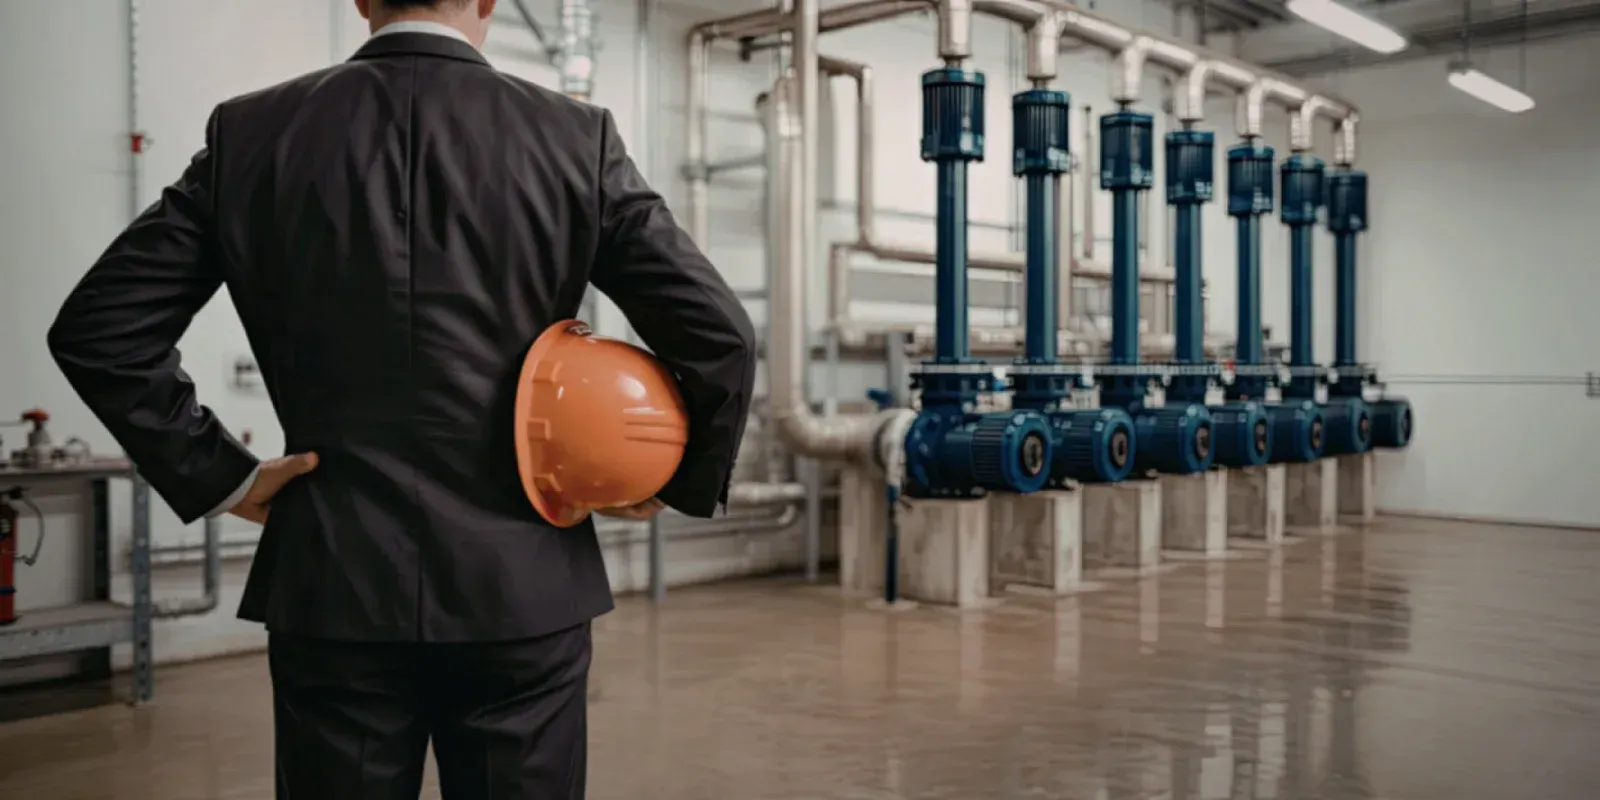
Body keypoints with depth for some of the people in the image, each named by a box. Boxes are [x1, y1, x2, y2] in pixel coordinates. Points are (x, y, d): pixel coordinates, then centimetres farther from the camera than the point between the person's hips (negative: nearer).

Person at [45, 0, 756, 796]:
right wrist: (686, 481, 8)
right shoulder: (575, 137, -4)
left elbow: (97, 327, 1)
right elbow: (720, 338, -7)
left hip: (331, 588, 1)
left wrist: (217, 475, 6)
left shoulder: (250, 133, 1)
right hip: (521, 590, -1)